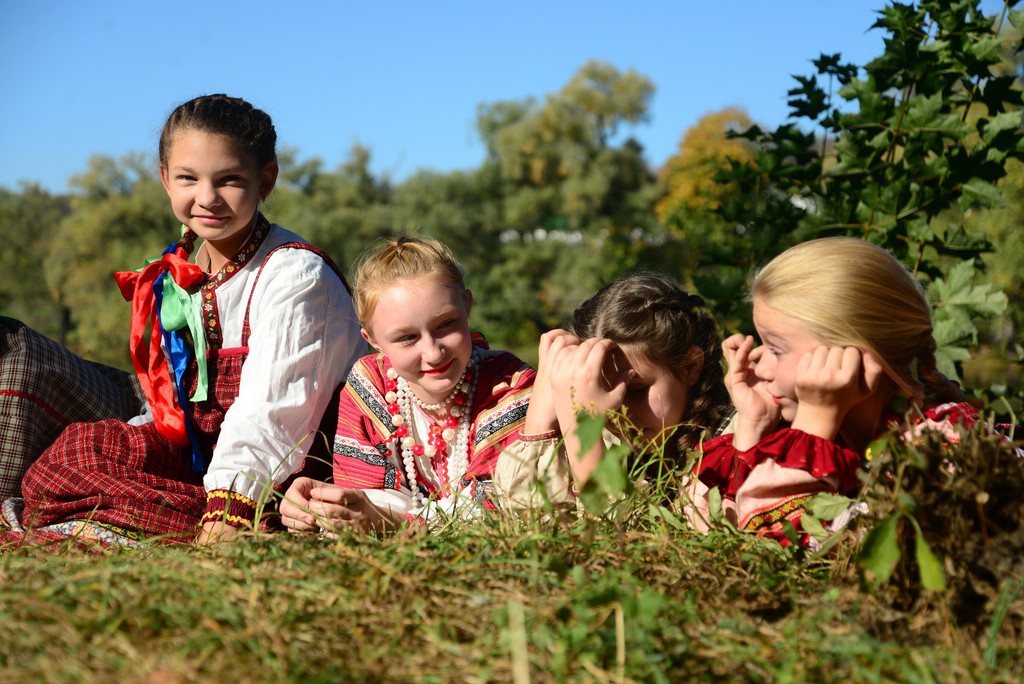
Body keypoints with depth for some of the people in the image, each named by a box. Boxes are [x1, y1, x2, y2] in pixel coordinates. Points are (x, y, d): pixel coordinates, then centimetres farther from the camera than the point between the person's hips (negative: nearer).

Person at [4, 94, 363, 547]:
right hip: (199, 457, 7)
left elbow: (270, 415, -23)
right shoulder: (174, 278, 11)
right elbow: (173, 406, 16)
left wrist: (227, 514, -33)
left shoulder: (296, 274, -13)